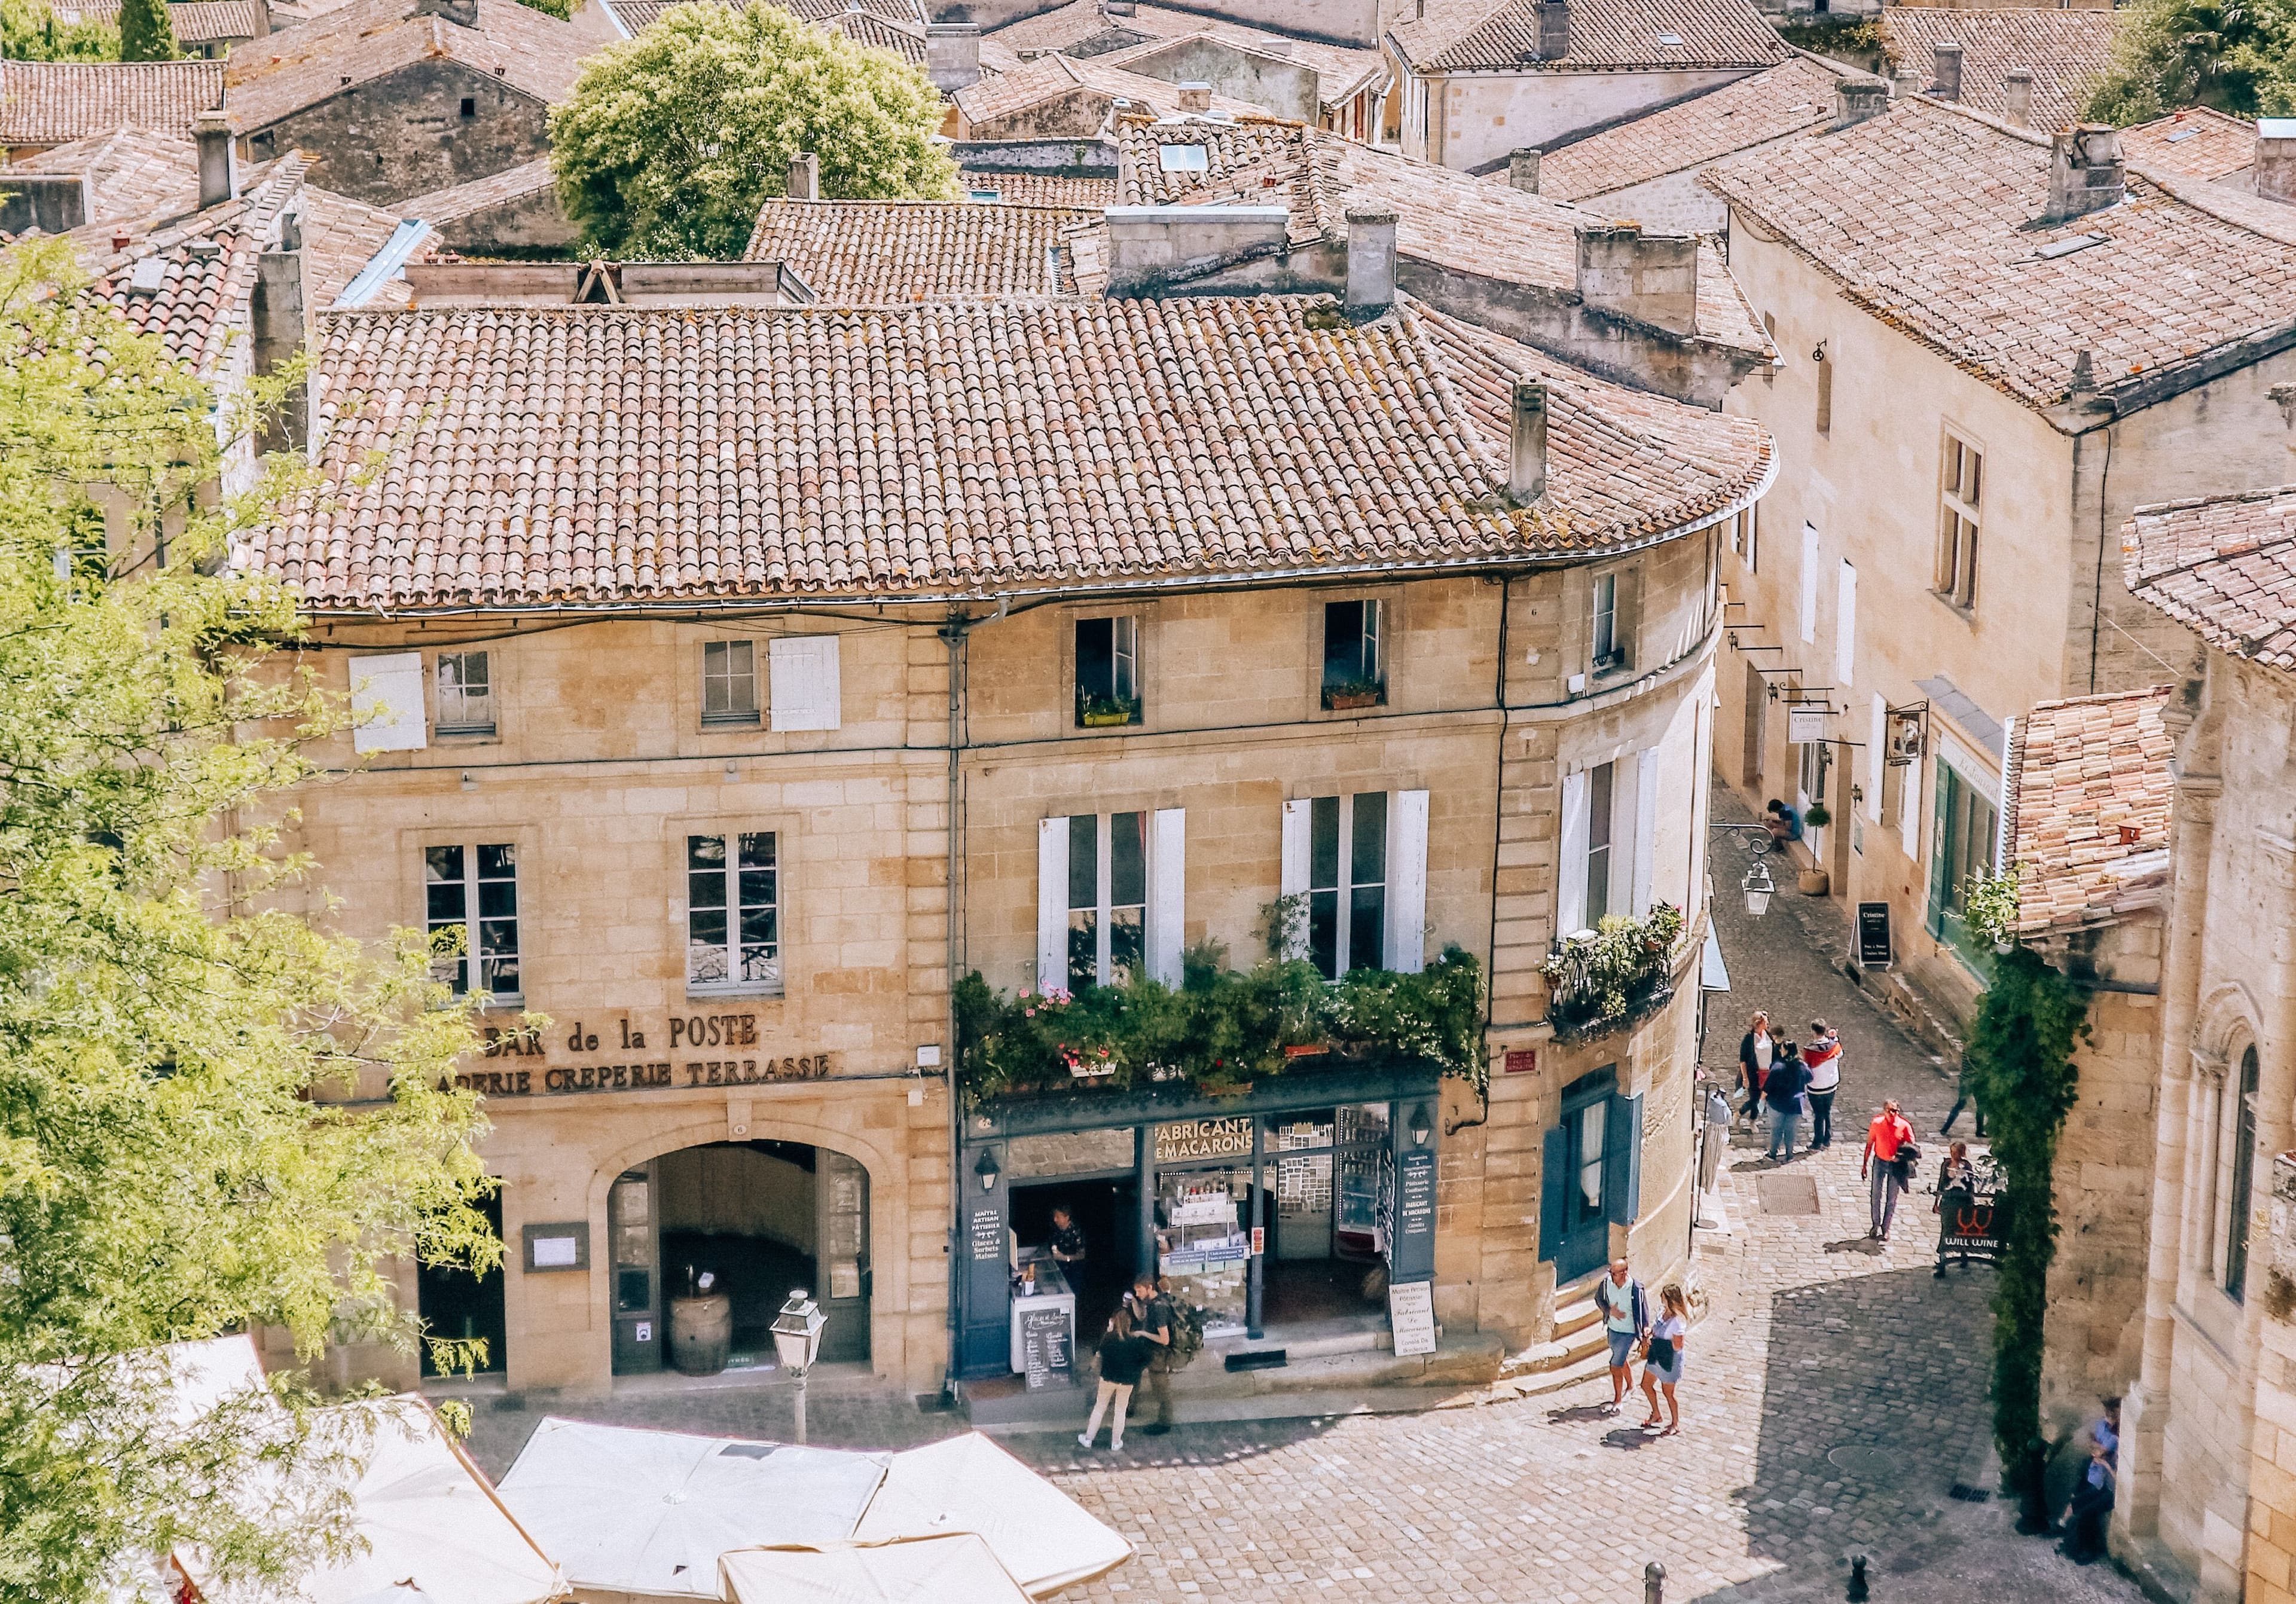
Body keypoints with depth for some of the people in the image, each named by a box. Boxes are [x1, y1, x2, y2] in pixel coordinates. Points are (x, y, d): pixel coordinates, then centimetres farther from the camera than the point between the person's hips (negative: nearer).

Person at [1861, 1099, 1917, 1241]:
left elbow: (1912, 1147, -5)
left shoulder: (1904, 1126, -14)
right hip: (1879, 1163, 1)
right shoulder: (1877, 1123, -10)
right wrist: (1864, 1164, 2)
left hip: (1896, 1165, -1)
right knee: (1876, 1195, 9)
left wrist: (1902, 1156, -24)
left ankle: (1886, 1228, 21)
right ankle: (1876, 1225, 25)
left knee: (1892, 1199, 8)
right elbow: (1869, 1144, 0)